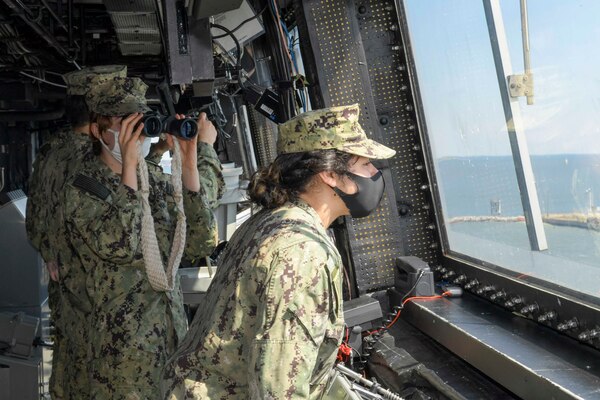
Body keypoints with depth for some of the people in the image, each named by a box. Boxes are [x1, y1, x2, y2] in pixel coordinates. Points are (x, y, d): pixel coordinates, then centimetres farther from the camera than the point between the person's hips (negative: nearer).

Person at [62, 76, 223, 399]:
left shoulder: (157, 179, 4)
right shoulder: (82, 189, -8)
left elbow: (199, 245, -7)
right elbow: (120, 247, -26)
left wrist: (188, 163, -12)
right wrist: (129, 166, -23)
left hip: (174, 330, 5)